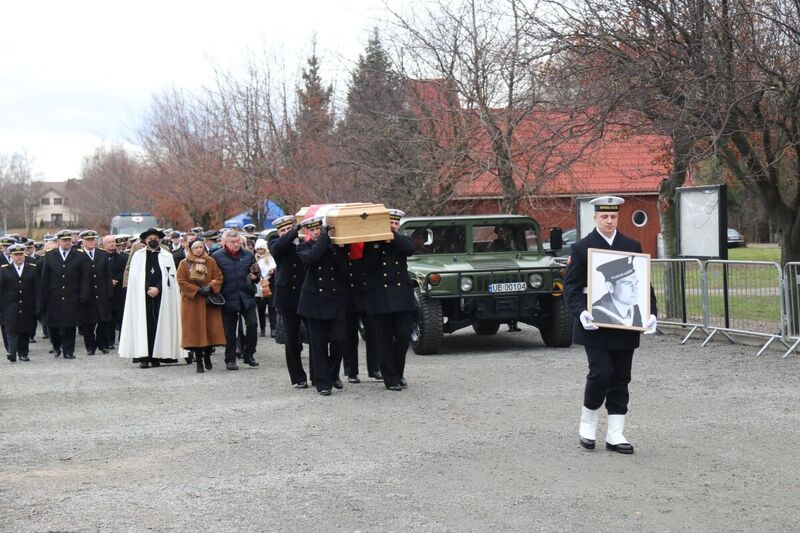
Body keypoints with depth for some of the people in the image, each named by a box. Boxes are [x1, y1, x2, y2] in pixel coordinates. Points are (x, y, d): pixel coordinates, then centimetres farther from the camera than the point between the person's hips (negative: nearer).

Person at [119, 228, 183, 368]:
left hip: (161, 296, 0)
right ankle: (144, 357, -7)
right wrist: (147, 288, -7)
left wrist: (157, 288, -9)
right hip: (142, 296, 0)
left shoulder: (167, 256, 10)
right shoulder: (138, 255, 10)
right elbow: (134, 276, 3)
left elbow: (170, 276, 3)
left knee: (159, 324, -3)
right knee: (144, 324, -6)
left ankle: (156, 357, 0)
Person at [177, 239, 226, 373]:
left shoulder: (211, 262, 7)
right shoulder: (184, 264, 3)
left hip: (209, 301, 1)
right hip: (191, 302, -1)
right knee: (195, 330, -3)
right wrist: (198, 289, -13)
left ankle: (207, 356, 20)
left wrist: (210, 287, -14)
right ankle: (199, 361, 3)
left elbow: (218, 277, 4)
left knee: (210, 329, 0)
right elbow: (181, 281, -4)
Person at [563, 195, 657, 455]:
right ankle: (587, 424, 12)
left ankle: (615, 434, 12)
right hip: (595, 327, -4)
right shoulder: (581, 248, -1)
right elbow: (571, 287, -5)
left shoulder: (633, 247, 9)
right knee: (601, 373, -11)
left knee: (621, 379, 5)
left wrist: (650, 313, -5)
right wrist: (581, 312, -22)